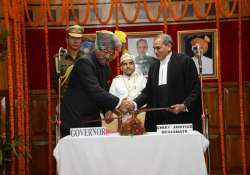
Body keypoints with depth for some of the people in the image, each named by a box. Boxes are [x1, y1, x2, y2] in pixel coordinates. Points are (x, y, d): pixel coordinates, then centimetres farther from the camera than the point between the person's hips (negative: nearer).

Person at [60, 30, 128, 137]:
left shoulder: (106, 68, 10)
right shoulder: (84, 62, -16)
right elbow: (94, 91, -26)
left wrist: (107, 110, -4)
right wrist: (118, 103, -28)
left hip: (93, 121, 8)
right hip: (74, 120, -8)